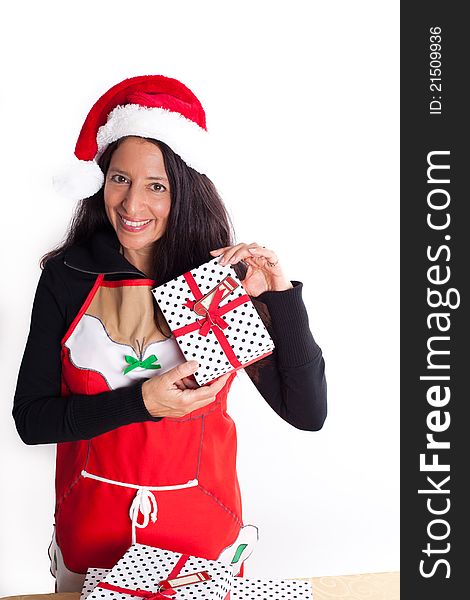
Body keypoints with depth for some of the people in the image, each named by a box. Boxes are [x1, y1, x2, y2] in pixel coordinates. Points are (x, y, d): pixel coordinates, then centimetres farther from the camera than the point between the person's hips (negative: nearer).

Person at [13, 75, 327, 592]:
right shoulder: (67, 277, -11)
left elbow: (308, 413, -16)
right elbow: (30, 419, -11)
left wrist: (280, 297, -26)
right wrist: (140, 402, -23)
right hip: (90, 532, 1)